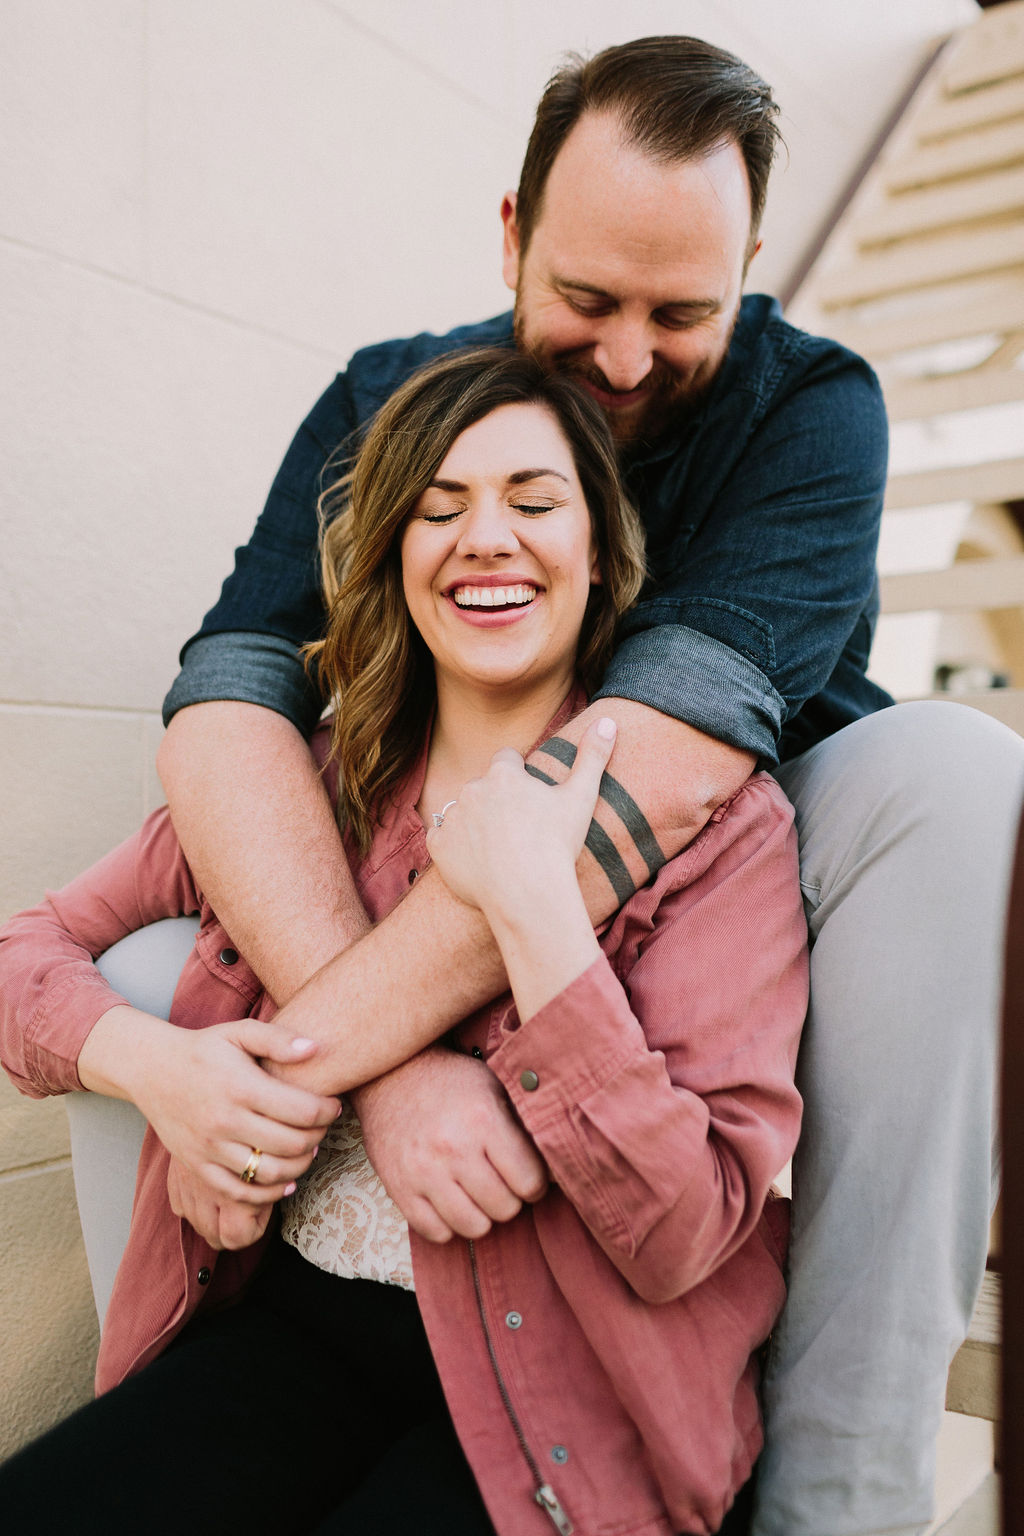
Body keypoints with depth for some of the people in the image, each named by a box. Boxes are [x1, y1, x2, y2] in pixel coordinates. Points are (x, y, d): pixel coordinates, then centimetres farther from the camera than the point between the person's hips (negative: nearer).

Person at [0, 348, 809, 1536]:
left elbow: (682, 1237, -15)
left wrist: (533, 906, -24)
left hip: (561, 1383, -2)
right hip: (299, 1320, 3)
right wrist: (153, 1063, -15)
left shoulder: (719, 818, -9)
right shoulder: (310, 790, 2)